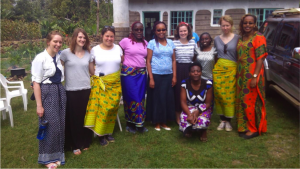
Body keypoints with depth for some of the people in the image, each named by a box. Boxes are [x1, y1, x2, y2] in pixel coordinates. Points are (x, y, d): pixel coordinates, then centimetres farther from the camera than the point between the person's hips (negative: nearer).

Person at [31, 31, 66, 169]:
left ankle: (57, 153, 28)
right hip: (47, 93, -6)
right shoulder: (40, 58, -13)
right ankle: (47, 158, 19)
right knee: (49, 125, 1)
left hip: (60, 92, 6)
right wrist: (39, 105, -16)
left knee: (60, 124, 11)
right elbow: (36, 82, -14)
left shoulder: (59, 57, 6)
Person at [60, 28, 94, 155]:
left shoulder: (88, 54, 7)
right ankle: (75, 145, 23)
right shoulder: (66, 53, -4)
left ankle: (85, 142, 29)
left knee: (85, 117, 11)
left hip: (86, 89, 3)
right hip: (71, 91, -3)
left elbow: (92, 71, 14)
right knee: (73, 118, 7)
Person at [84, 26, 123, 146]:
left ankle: (108, 132, 20)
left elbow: (122, 62, 16)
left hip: (115, 83, 3)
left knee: (112, 107, 4)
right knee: (102, 107, -10)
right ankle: (101, 134, 5)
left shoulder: (118, 48, 6)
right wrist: (94, 74, -2)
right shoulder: (95, 50, 0)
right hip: (100, 83, -2)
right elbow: (90, 65, 8)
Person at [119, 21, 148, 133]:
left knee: (141, 98, 8)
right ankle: (130, 123, 13)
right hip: (129, 73, -5)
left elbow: (148, 58, 14)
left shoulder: (145, 43, 11)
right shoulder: (126, 41, -4)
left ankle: (139, 123, 19)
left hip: (142, 73, 5)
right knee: (132, 98, -2)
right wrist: (123, 63, -2)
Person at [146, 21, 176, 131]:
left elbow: (173, 60, 9)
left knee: (168, 98, 7)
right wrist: (151, 78, -11)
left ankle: (164, 122, 21)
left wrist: (174, 76, 3)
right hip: (156, 75, -3)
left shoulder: (170, 43, 8)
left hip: (168, 76, 4)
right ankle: (157, 123, 18)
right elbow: (148, 61, -5)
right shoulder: (152, 43, -2)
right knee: (157, 98, 4)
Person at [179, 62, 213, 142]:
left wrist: (198, 112, -27)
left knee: (203, 120, -35)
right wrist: (189, 114, -31)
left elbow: (208, 103, -9)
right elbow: (183, 102, -13)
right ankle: (189, 129, 8)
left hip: (203, 109, -1)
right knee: (184, 117, -34)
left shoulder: (207, 84, -14)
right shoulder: (185, 83, -11)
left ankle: (203, 131, 8)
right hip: (189, 108, 1)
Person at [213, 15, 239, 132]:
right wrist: (214, 68, 9)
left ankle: (228, 121, 15)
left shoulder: (237, 38, 2)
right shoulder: (217, 39, 12)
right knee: (219, 95, 2)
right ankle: (222, 120, 17)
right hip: (218, 70, 3)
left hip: (231, 70, -2)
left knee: (230, 95, 0)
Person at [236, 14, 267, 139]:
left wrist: (255, 77, -20)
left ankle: (254, 129, 13)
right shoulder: (241, 38, 14)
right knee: (242, 101, 13)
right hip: (241, 75, 7)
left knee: (251, 102, -1)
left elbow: (260, 58, -15)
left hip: (252, 75, -7)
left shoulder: (258, 37, -9)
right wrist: (238, 75, 10)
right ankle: (245, 127, 26)